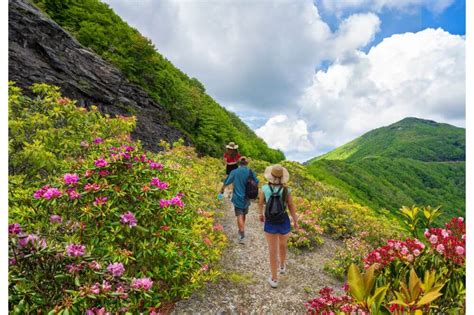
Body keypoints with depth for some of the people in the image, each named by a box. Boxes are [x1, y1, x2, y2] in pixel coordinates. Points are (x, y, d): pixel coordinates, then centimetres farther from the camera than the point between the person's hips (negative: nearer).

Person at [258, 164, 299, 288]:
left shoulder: (265, 188, -14)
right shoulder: (286, 190, -18)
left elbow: (260, 203, 1)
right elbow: (292, 207, -9)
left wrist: (261, 214, 20)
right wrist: (295, 221, 7)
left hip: (270, 223, -1)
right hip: (284, 222, 1)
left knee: (273, 250, 12)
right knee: (283, 244, 30)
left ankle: (274, 279, 21)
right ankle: (282, 266, 53)